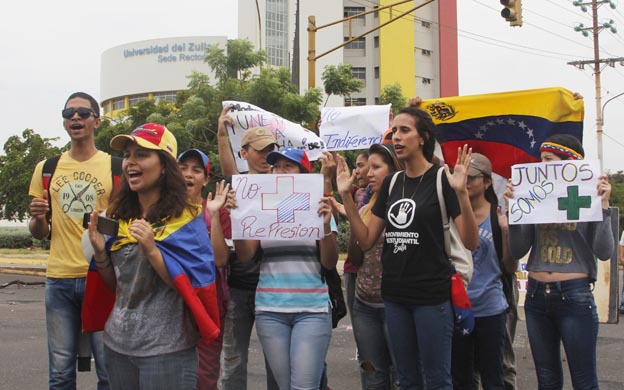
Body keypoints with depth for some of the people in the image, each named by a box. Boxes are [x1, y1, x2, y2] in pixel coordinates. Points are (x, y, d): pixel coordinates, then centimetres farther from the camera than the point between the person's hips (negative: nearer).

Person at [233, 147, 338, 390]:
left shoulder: (318, 209, 2)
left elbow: (330, 263, -2)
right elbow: (245, 256, 1)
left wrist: (326, 226, -17)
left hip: (312, 309, -2)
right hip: (270, 310, 2)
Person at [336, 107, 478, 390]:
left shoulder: (442, 179, -9)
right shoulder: (391, 183, 8)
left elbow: (471, 243, -15)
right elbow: (366, 240, 7)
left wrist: (461, 192, -29)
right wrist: (346, 195, -1)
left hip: (432, 296, -5)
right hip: (394, 295, 6)